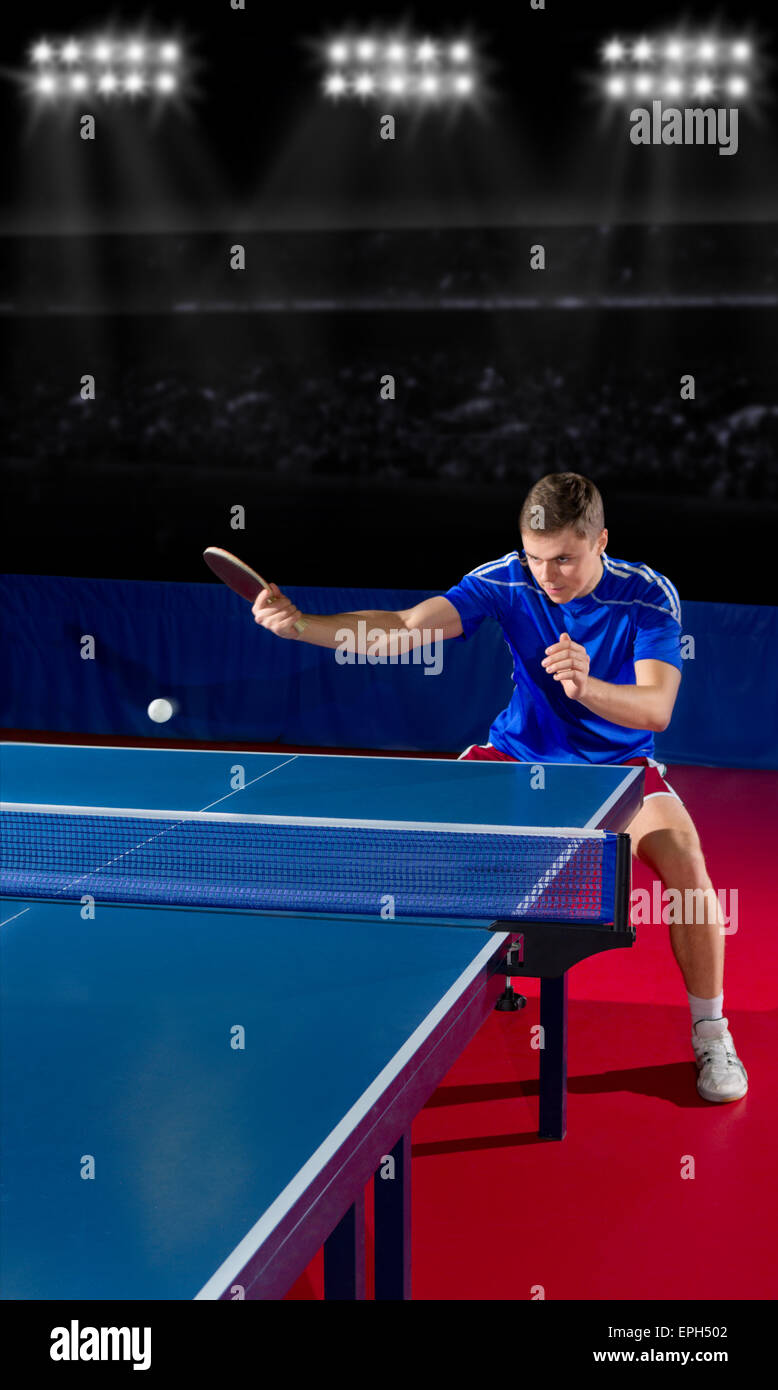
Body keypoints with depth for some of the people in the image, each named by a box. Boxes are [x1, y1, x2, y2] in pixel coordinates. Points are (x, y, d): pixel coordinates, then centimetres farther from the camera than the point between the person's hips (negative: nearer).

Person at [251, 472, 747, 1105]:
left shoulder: (650, 597, -21)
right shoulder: (508, 580, -17)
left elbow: (656, 708, -31)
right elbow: (405, 629, -24)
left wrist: (586, 687, -52)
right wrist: (299, 624, -39)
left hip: (618, 762, -2)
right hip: (520, 753, 2)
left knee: (685, 862, -28)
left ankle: (710, 1032, -5)